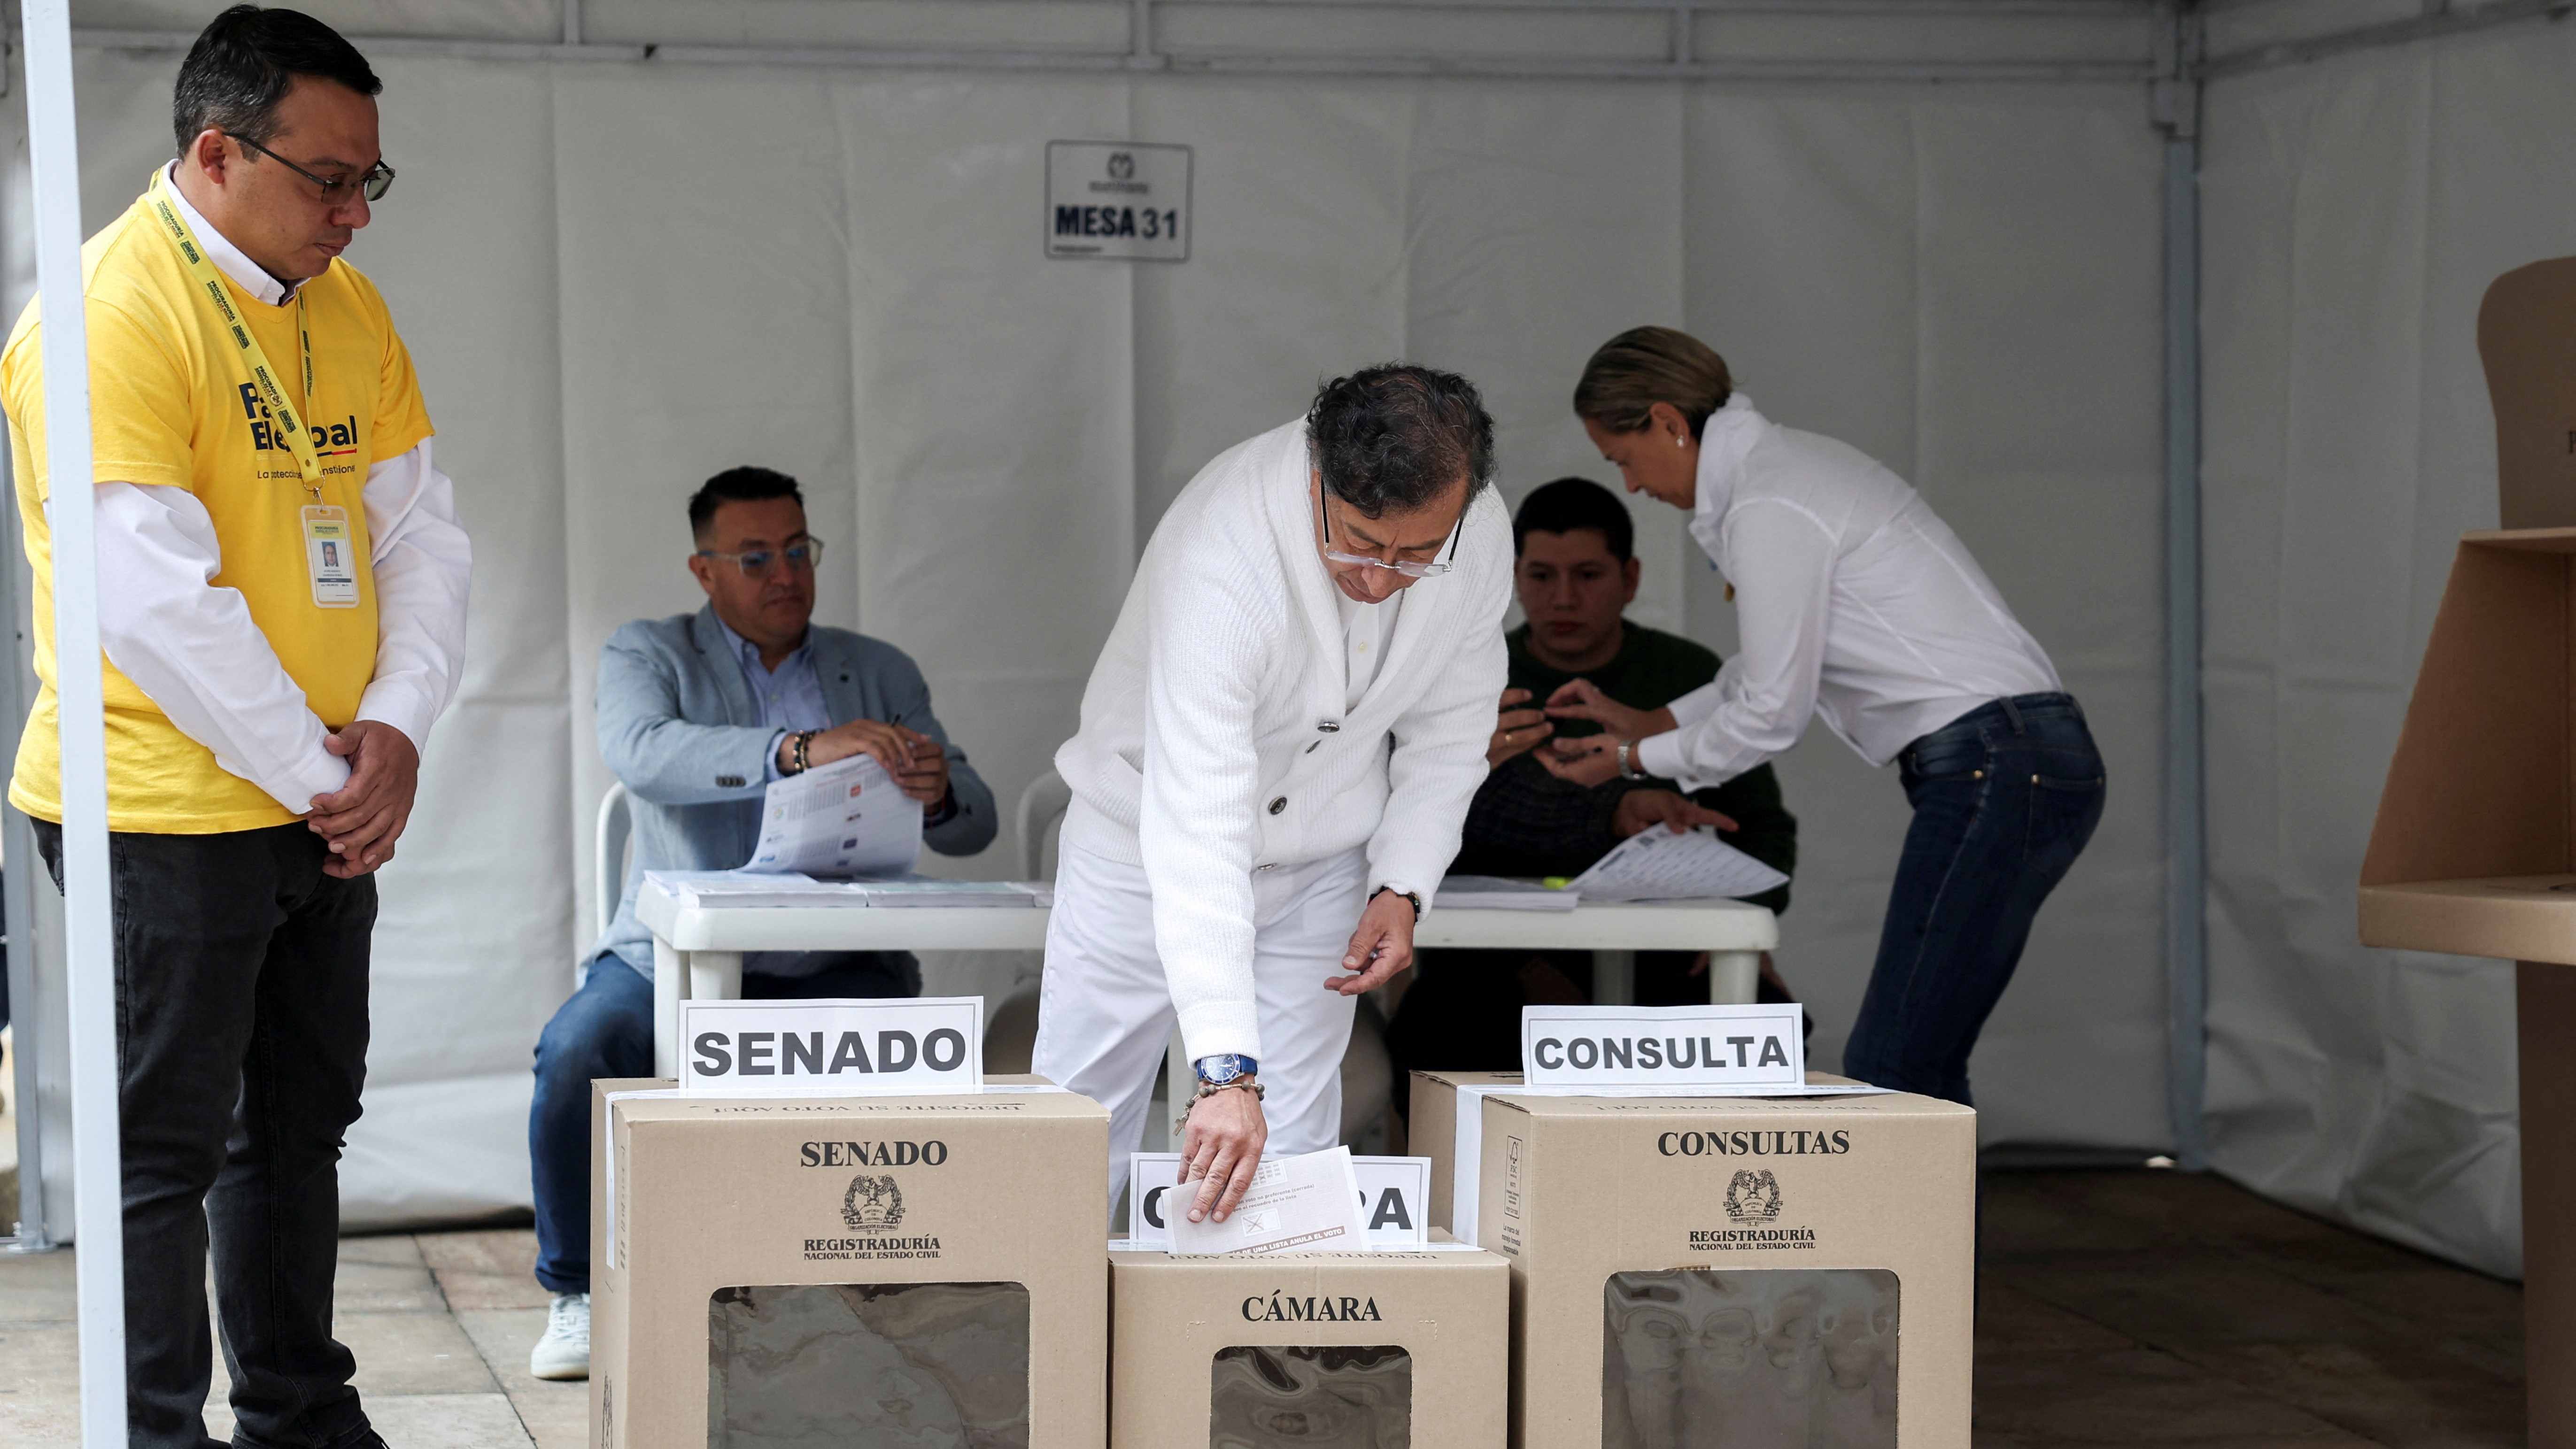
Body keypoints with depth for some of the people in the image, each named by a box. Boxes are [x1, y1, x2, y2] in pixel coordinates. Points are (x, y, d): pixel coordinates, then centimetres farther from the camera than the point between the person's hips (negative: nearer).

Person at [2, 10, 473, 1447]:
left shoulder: (346, 307, 10)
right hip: (166, 812, -8)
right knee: (165, 1150, -1)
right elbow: (154, 598, -21)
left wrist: (393, 729, -6)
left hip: (327, 807, 8)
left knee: (302, 1125, 17)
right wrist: (312, 772, -15)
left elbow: (424, 532, 10)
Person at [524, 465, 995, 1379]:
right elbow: (642, 753, -18)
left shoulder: (882, 674, 15)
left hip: (832, 967, 1)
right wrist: (801, 750, -33)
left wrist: (939, 795, -18)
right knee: (577, 1052, -30)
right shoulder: (647, 654, 6)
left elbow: (973, 825, 9)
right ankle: (579, 1295, -7)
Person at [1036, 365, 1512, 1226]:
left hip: (1323, 864, 4)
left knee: (1294, 1151, 2)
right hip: (1150, 840, -4)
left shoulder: (1477, 537, -20)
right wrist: (1226, 1069, -48)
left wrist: (1402, 886, -14)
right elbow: (1197, 827, -42)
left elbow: (1448, 730, 1)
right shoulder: (1223, 555, -37)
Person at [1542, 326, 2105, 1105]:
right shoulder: (1794, 461, 18)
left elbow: (1772, 714, -7)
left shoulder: (1768, 510, -13)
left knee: (1890, 1071, -12)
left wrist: (1632, 760, 6)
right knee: (1917, 1074, 8)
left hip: (1994, 772, -10)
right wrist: (1648, 721, 31)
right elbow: (1776, 664, 28)